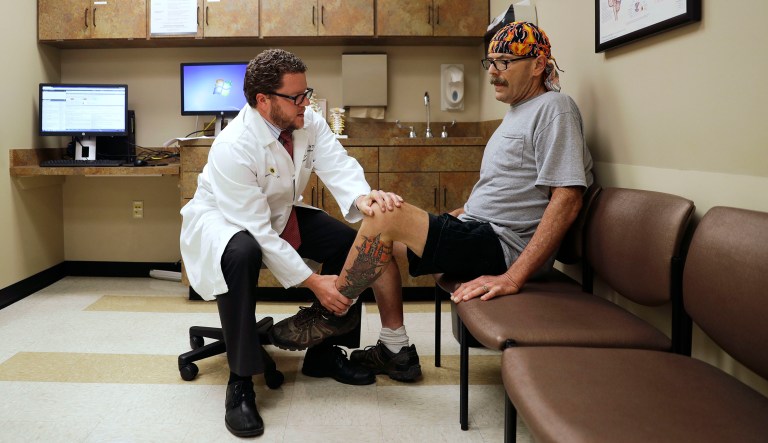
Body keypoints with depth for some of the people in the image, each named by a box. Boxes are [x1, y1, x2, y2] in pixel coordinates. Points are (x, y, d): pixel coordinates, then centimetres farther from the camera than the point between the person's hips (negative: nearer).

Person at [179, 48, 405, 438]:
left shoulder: (309, 122, -14)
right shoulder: (233, 147, -33)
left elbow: (337, 166, -26)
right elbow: (257, 233, -34)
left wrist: (362, 197, -50)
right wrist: (312, 282, -35)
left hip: (280, 216, 7)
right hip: (225, 222, -7)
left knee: (349, 240, -9)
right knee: (242, 253, -40)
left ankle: (324, 352, 6)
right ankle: (240, 382, -25)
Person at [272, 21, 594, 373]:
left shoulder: (553, 107, -10)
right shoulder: (518, 113, 20)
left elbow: (567, 200, -21)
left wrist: (514, 277, -27)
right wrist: (441, 223, 17)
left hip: (505, 247, -10)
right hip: (480, 233, 10)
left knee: (384, 217, -19)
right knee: (385, 245, 8)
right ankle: (394, 349, 9)